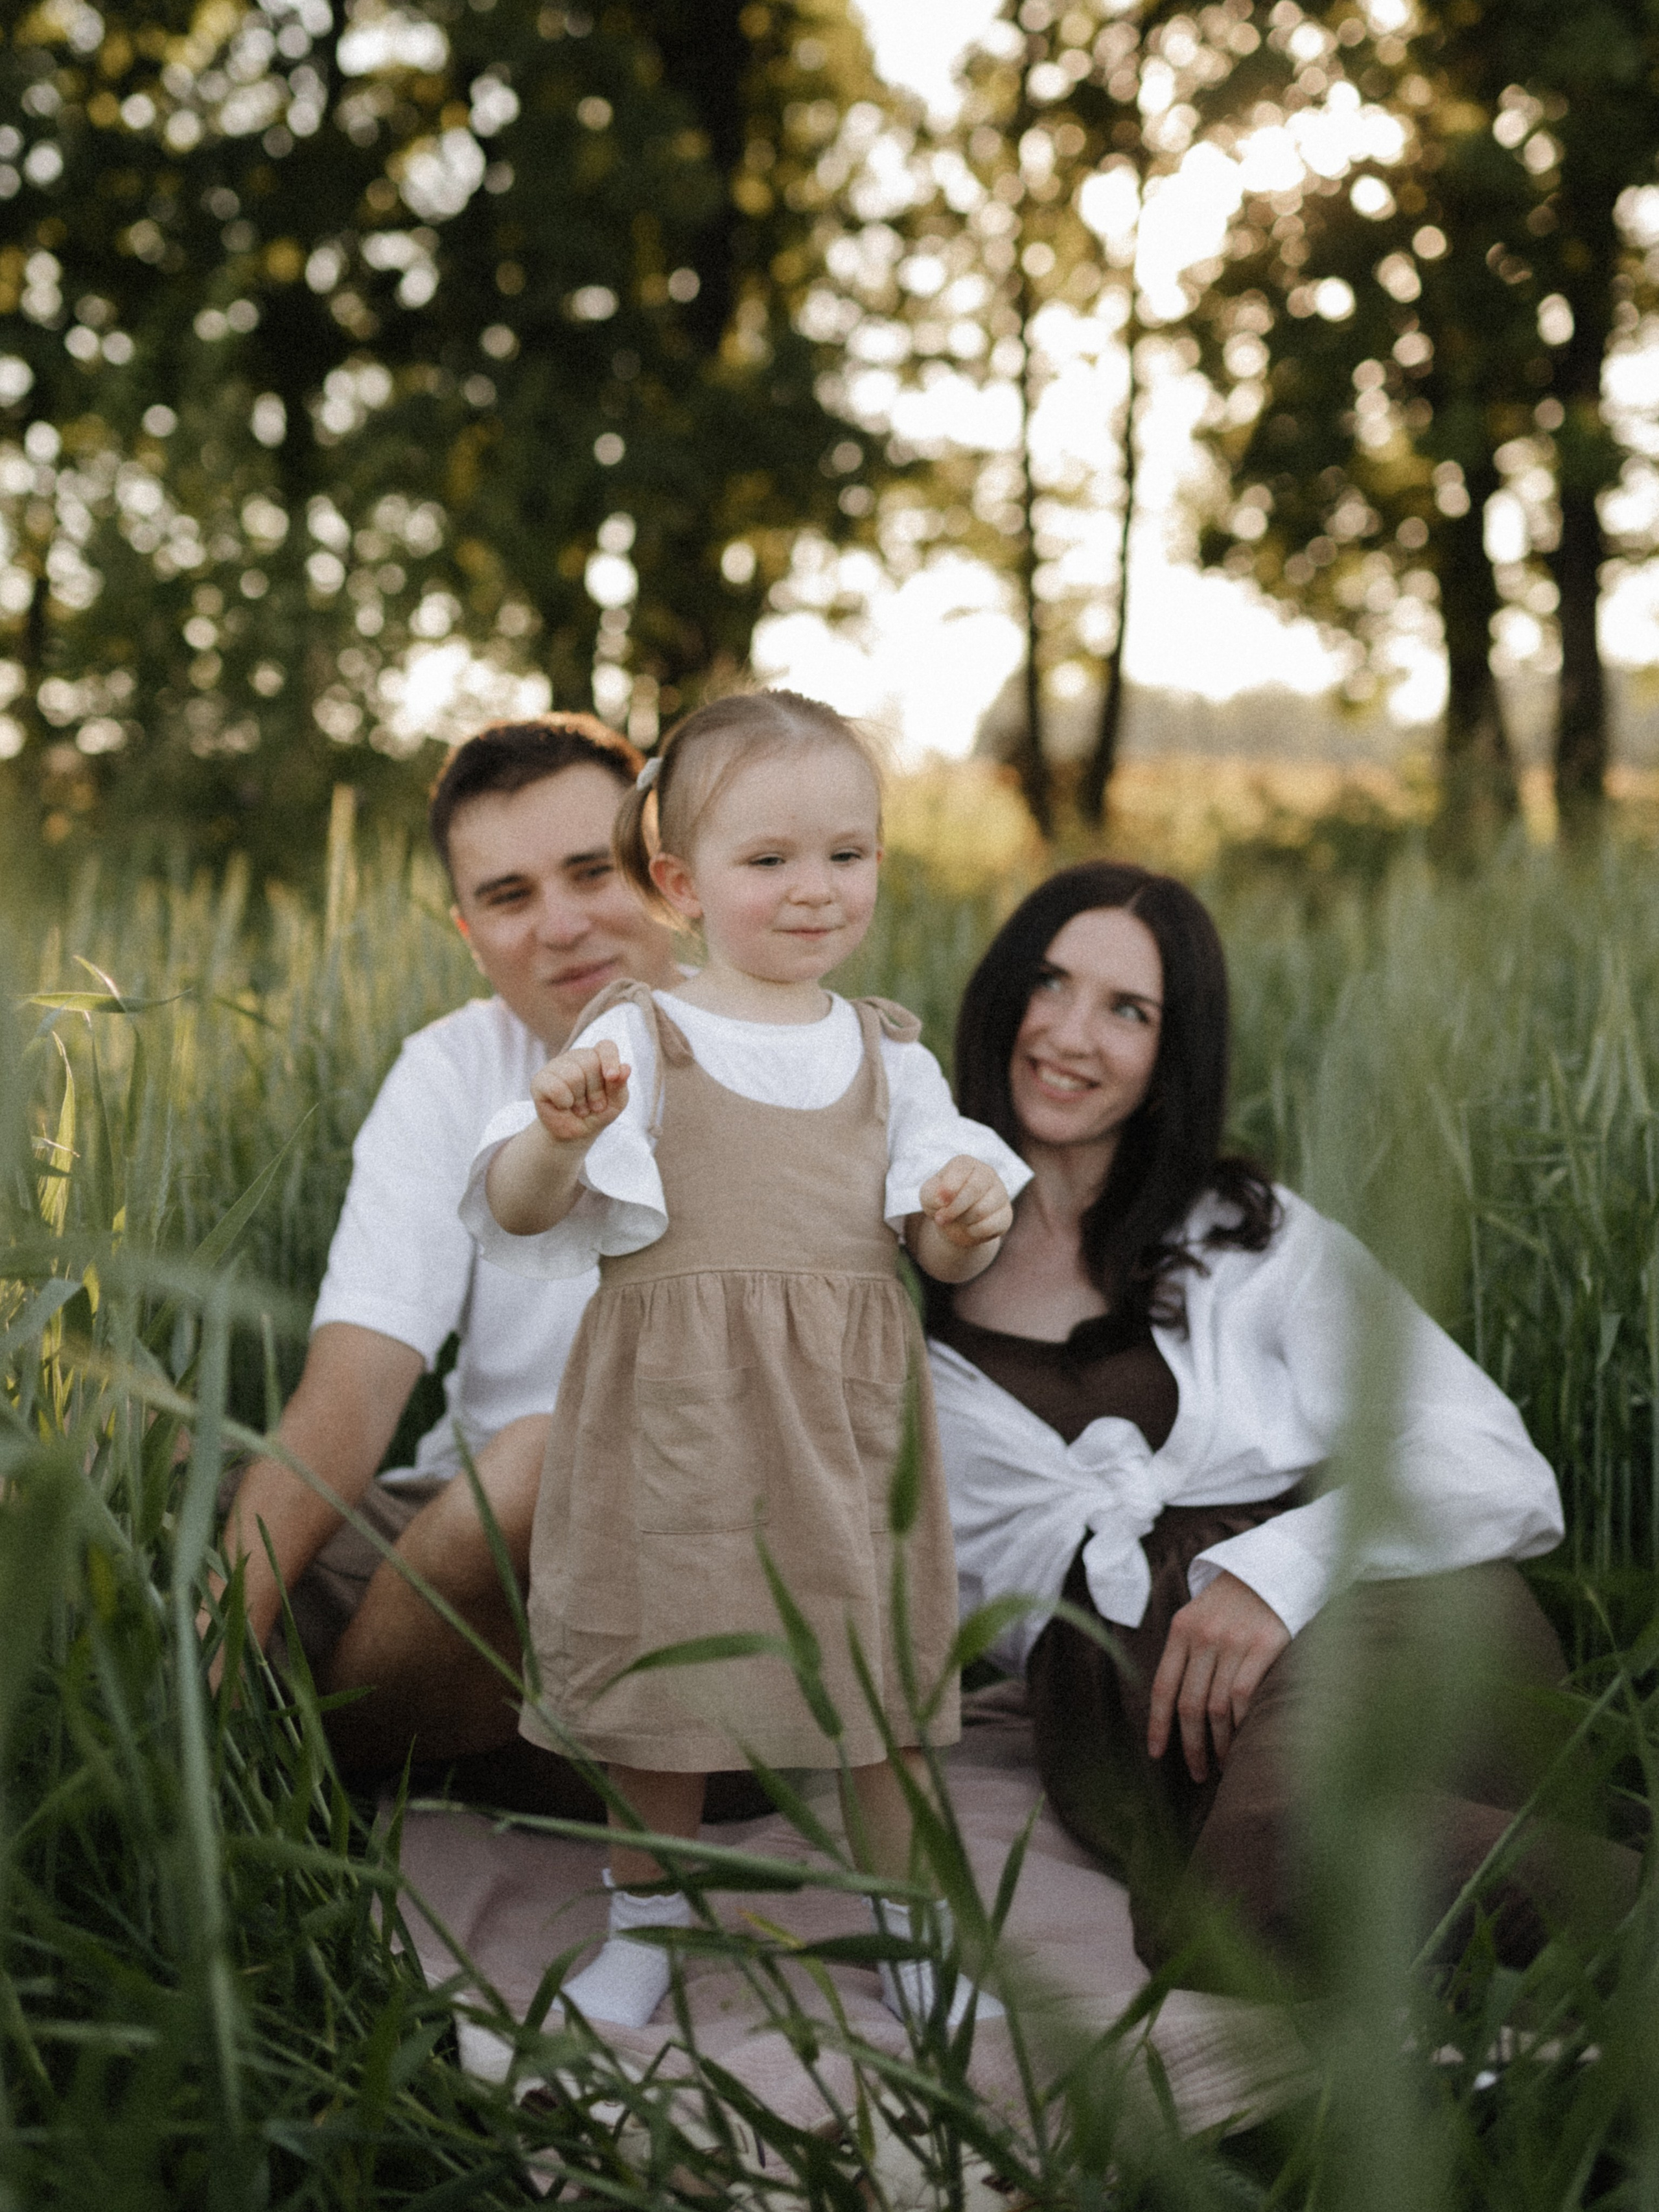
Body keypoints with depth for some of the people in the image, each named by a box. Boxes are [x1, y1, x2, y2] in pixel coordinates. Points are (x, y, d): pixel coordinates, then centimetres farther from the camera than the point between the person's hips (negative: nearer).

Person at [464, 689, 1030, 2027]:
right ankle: (646, 1911, 32)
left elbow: (941, 1255, 9)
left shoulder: (887, 1053, 8)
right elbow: (516, 1215, -8)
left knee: (878, 1659, 8)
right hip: (674, 1412, -2)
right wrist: (559, 1135, -28)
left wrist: (966, 1220, -14)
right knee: (660, 1654, 9)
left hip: (845, 1411, 2)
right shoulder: (639, 1039, -2)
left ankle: (907, 1908, 30)